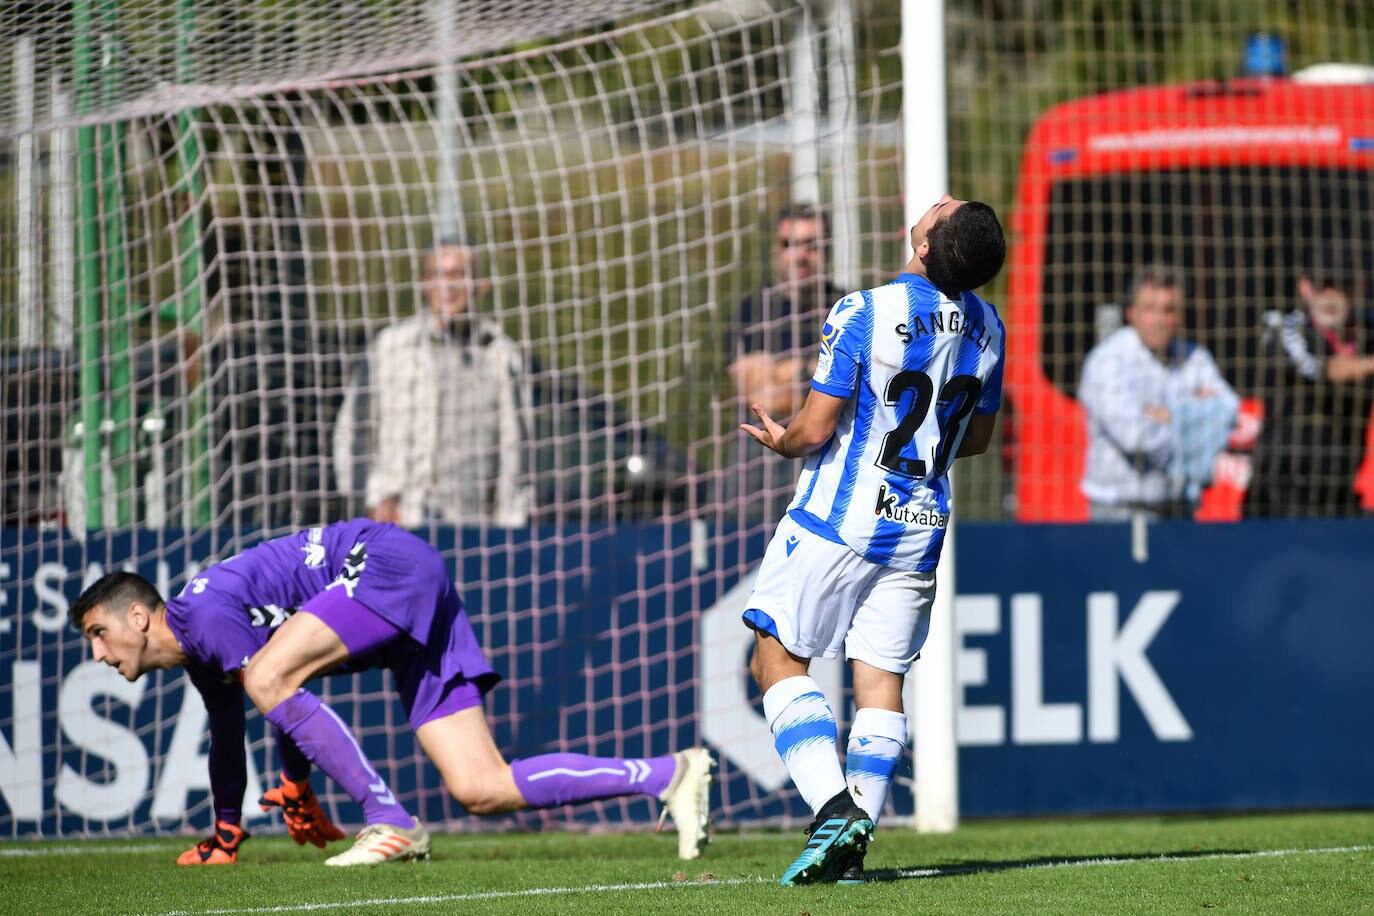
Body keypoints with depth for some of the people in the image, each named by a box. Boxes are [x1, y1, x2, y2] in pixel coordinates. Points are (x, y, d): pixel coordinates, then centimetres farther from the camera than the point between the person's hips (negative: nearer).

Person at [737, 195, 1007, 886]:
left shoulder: (864, 313, -18)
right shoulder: (986, 328, 1)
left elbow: (815, 430, -15)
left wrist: (783, 441, 7)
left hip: (839, 518, -5)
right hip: (921, 522, 5)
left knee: (778, 660, 2)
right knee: (881, 679, 8)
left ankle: (835, 808, -14)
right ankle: (853, 848, 1)